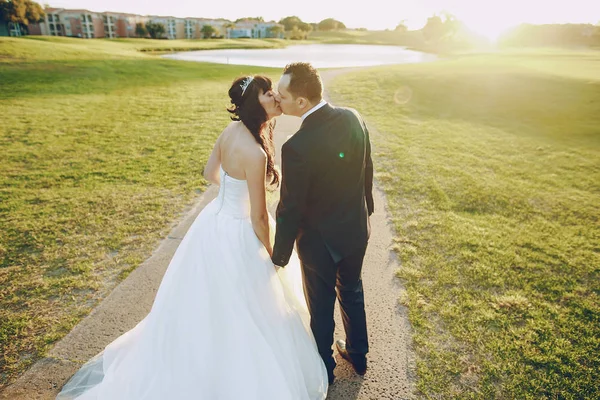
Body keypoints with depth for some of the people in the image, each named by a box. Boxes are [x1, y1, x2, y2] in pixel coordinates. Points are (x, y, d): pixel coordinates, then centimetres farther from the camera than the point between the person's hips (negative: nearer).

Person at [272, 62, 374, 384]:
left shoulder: (296, 147, -31)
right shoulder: (353, 118, -11)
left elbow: (290, 209, -21)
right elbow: (367, 171, 2)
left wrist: (280, 255, -6)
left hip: (318, 240, -6)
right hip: (356, 229, 6)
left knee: (321, 307, 18)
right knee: (352, 292, 27)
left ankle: (324, 367, 44)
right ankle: (358, 354, 51)